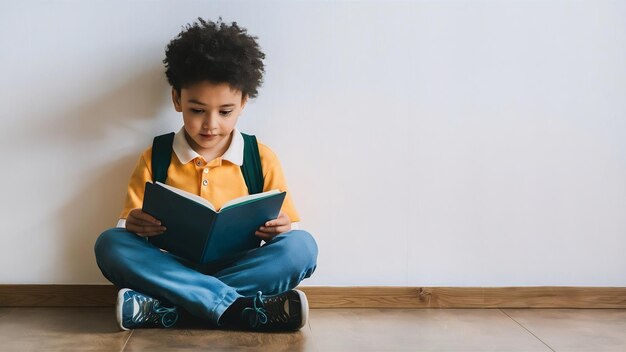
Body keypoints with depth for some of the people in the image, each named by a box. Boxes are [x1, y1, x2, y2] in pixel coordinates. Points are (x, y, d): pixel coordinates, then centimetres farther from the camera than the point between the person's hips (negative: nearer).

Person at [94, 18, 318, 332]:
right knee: (109, 244, -25)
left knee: (302, 246, -26)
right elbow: (127, 226, 6)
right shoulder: (154, 159, 6)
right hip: (173, 269, 0)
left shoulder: (261, 159, 6)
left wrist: (280, 229, -17)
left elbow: (290, 237, 8)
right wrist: (133, 225, -18)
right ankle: (238, 308, -34)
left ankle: (165, 309, -29)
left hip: (239, 269, 0)